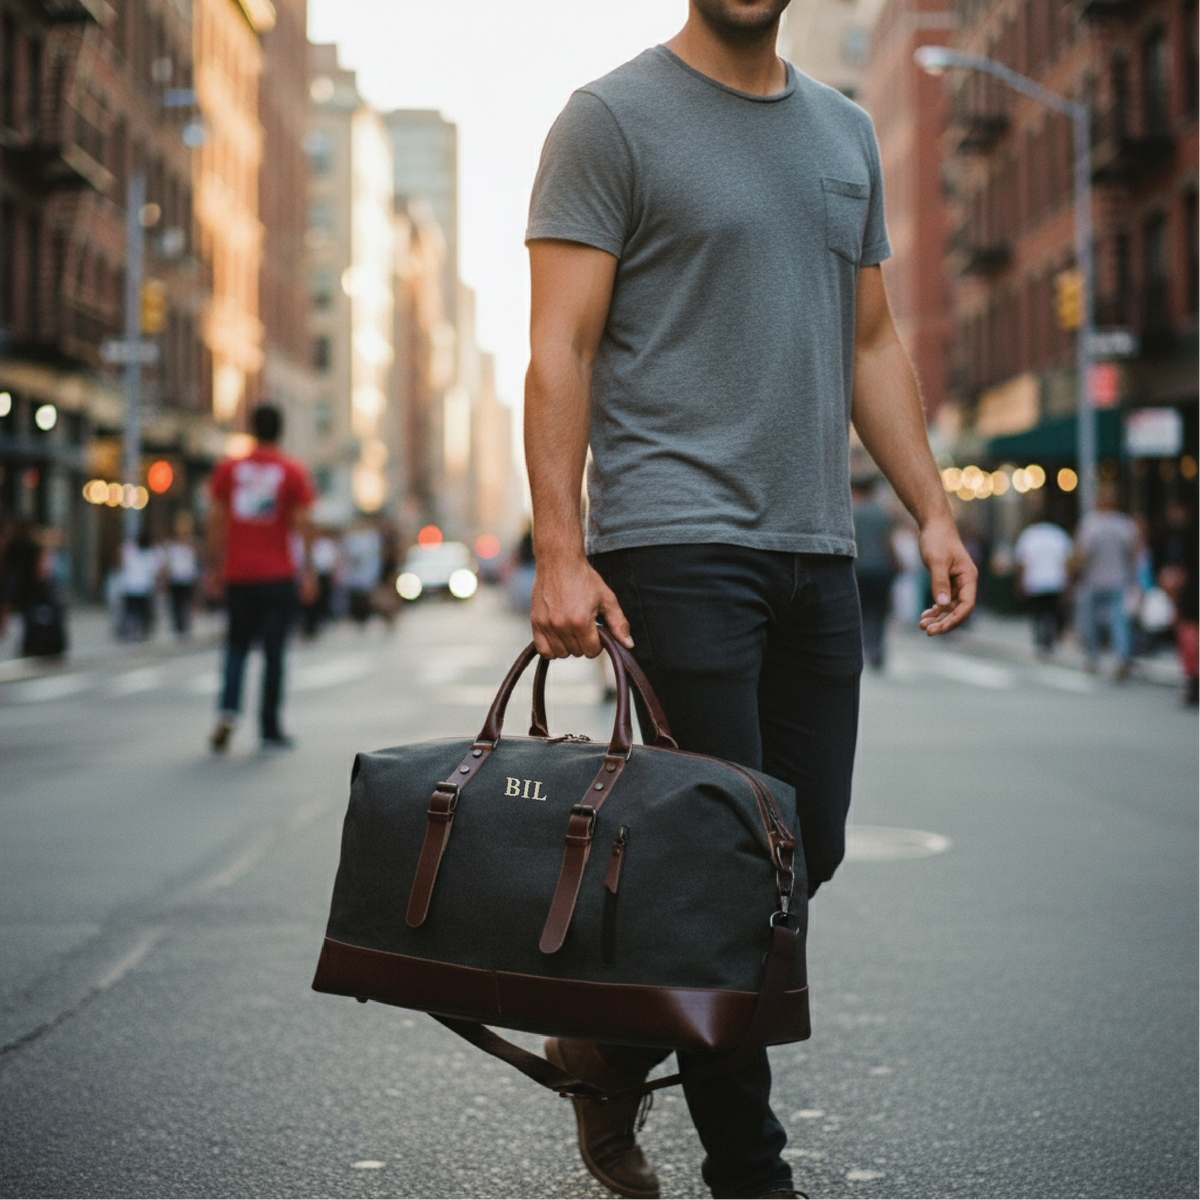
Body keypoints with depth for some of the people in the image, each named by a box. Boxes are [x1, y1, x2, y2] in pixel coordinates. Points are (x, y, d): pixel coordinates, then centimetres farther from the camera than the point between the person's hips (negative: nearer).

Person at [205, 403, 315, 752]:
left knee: (236, 645, 13)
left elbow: (216, 520, 3)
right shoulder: (293, 473, -1)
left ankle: (228, 710, -9)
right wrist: (309, 571, -1)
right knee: (273, 651, 3)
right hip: (277, 576, -2)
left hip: (237, 575, 2)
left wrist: (214, 568, 9)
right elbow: (302, 524, -5)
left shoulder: (228, 468, 4)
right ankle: (269, 729, 6)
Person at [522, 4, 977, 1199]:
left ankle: (610, 1047, 28)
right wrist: (559, 553, -16)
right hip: (678, 547, -7)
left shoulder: (845, 131, 18)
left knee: (807, 851, 8)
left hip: (815, 552, 7)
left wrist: (932, 509, 11)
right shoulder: (613, 116, -2)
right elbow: (560, 351, -8)